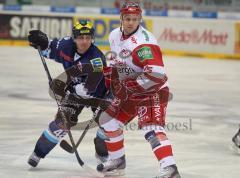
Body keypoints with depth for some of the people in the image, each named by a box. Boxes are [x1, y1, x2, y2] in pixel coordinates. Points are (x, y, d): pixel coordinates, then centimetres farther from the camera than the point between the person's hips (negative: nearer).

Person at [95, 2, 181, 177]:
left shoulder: (143, 42, -27)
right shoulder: (115, 35, 2)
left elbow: (156, 74, -35)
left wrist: (129, 85, -26)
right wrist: (109, 74, 8)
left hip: (152, 91, -9)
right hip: (130, 92, 9)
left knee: (151, 128, -26)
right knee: (108, 119, 14)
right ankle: (117, 161, 31)